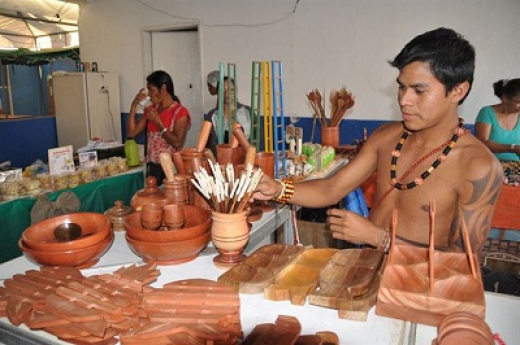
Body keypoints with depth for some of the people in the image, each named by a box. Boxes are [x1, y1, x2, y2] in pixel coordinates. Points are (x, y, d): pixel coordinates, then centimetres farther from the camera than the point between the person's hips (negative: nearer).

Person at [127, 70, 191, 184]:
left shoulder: (180, 112, -9)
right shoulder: (150, 110, 10)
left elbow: (177, 143, -18)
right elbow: (131, 133, 6)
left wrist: (158, 122, -14)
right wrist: (134, 106, 0)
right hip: (152, 167, 6)